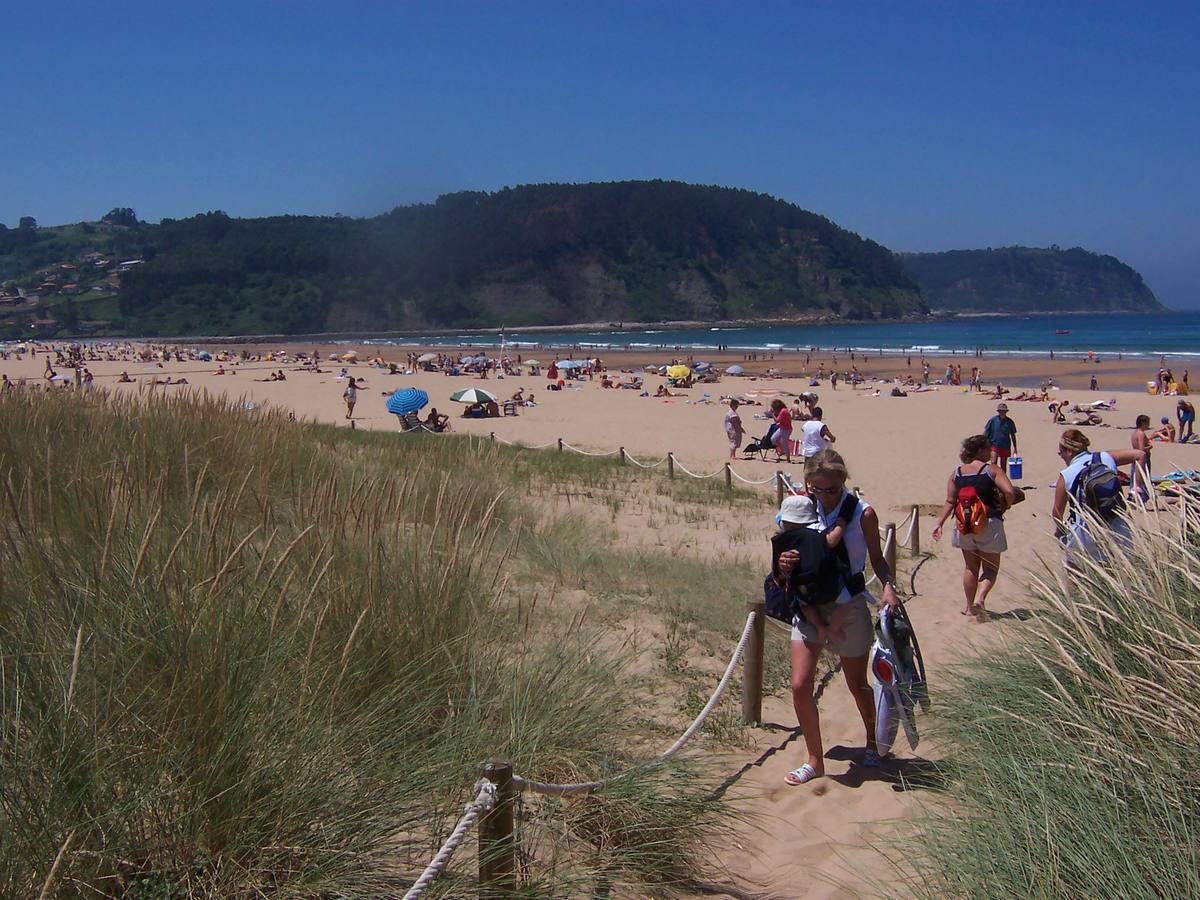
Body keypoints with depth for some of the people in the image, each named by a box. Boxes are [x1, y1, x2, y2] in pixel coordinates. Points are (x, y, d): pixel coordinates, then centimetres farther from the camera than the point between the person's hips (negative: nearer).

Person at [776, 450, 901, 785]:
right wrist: (785, 564, -19)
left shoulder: (862, 513, -10)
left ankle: (873, 741, 43)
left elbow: (877, 558, 1)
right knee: (800, 685, -7)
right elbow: (796, 559, 5)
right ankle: (815, 761, 11)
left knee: (857, 685, 14)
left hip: (850, 607, -2)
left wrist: (888, 586, -18)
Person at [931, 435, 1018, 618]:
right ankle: (980, 599, -14)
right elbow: (1010, 492, -17)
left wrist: (939, 523, 5)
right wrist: (1004, 507, 1)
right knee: (991, 568, 9)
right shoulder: (992, 470, -6)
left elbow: (950, 502, 2)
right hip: (989, 524, -4)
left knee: (971, 567, 18)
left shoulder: (956, 474, 6)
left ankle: (970, 607, 24)